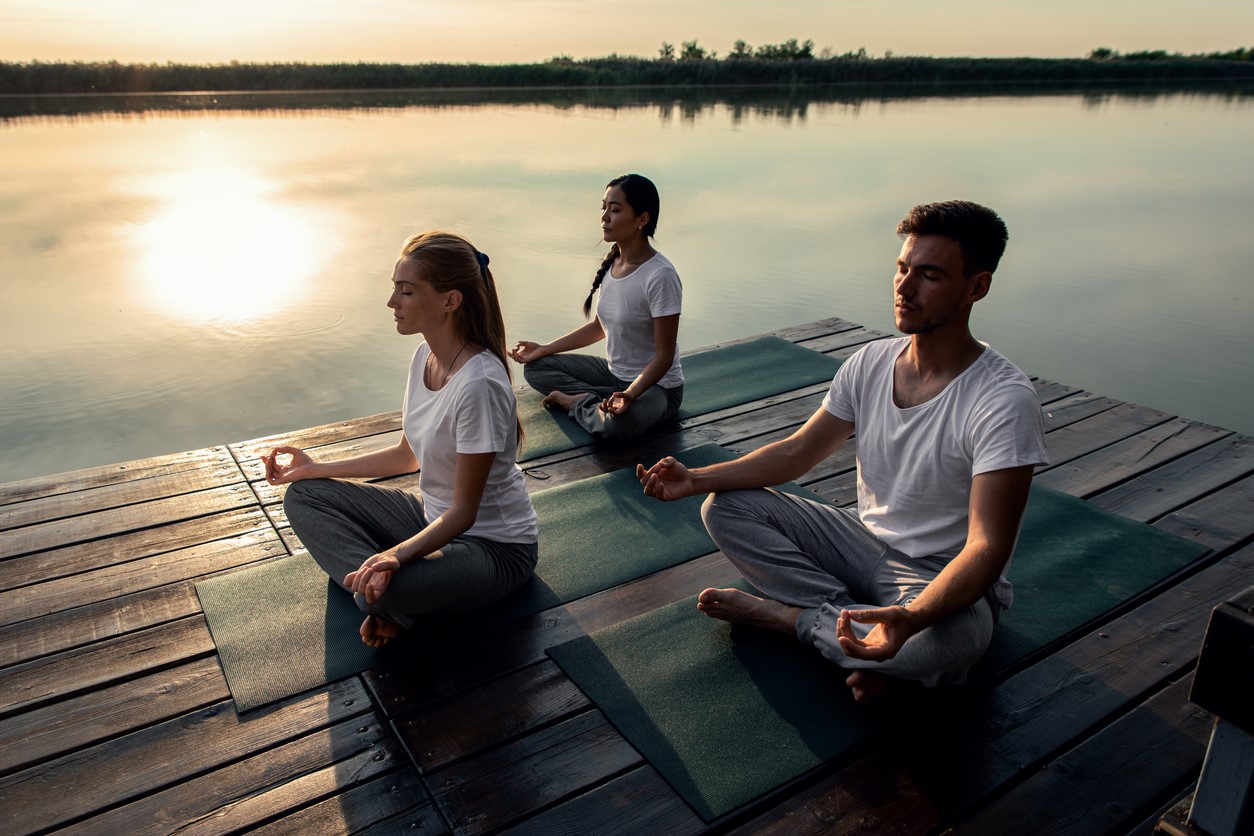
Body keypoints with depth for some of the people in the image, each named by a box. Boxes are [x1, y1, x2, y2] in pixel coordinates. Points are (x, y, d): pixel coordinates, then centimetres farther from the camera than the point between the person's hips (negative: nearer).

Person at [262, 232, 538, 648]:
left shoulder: (479, 384, -29)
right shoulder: (425, 356, -2)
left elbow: (463, 512, -23)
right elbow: (407, 456, 11)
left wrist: (395, 554, -37)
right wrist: (317, 468, 10)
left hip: (493, 546, -8)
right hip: (433, 515, 9)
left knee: (383, 592, -35)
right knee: (303, 497, 4)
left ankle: (386, 600, 0)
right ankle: (379, 585, -9)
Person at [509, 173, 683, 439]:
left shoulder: (660, 275, -24)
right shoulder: (612, 263, 0)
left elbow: (664, 355, -22)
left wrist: (630, 394, -37)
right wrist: (544, 349, 7)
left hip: (656, 384, -8)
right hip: (615, 373, 8)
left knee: (618, 422, -39)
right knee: (536, 366, 4)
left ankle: (576, 401, -9)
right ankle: (594, 401, -12)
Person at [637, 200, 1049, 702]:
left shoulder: (1005, 402, -23)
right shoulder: (870, 364, -4)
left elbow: (987, 548, -28)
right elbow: (796, 453, 3)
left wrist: (910, 617, -47)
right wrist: (696, 479, -10)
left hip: (944, 578, -5)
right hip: (865, 543, 6)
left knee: (952, 637, -41)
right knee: (724, 506, -7)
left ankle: (783, 614, -17)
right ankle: (851, 620, -16)